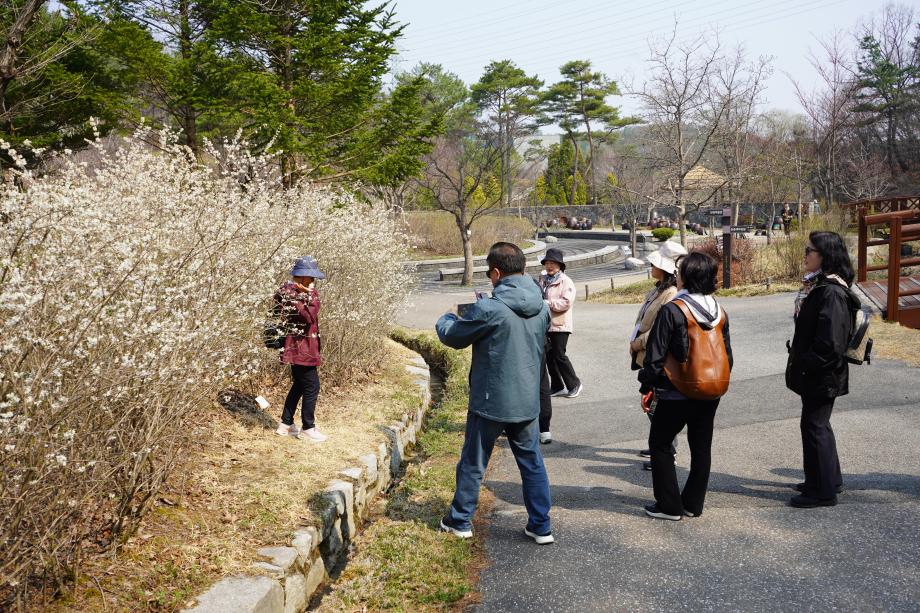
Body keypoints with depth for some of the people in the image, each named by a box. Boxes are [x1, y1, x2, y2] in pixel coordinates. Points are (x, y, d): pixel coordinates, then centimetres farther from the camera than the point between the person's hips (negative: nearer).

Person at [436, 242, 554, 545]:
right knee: (532, 464, 15)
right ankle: (541, 526, 20)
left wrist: (446, 319, 16)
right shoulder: (541, 308, 0)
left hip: (491, 403, -5)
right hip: (527, 402, 5)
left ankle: (460, 521, 27)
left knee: (472, 464, 13)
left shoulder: (489, 310, -20)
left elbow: (452, 336, -8)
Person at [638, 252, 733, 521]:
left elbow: (655, 355, -15)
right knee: (701, 446, 14)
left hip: (676, 394, -6)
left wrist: (647, 388, -5)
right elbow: (727, 354, 12)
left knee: (660, 444, 8)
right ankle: (693, 504, 23)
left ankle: (669, 506, 10)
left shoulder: (672, 311, -17)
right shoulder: (719, 311, 4)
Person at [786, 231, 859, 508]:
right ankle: (830, 479, 35)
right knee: (817, 424, 20)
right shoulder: (817, 285, 9)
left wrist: (805, 364, -19)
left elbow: (830, 341, -26)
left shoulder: (831, 292, -22)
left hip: (822, 376, -10)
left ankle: (823, 491, 11)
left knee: (814, 426, -1)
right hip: (815, 373, 10)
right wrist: (798, 363, 14)